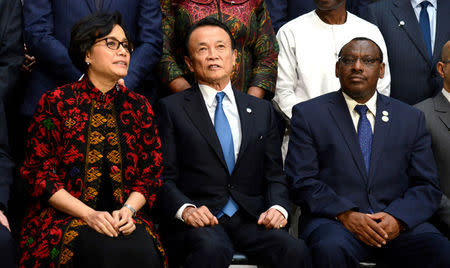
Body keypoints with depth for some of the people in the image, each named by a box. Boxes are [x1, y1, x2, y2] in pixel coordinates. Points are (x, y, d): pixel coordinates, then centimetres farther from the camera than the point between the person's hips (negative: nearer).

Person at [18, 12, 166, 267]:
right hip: (64, 217, -3)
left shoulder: (139, 106, 11)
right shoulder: (55, 103, 1)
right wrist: (89, 215, -14)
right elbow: (39, 172, -2)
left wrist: (129, 209, -10)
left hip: (125, 218, 3)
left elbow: (152, 173, 10)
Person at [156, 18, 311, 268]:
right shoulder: (172, 108, 7)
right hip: (198, 220, -2)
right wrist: (185, 209, -18)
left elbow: (275, 174, 15)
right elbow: (165, 177, 1)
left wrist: (278, 207, -5)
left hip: (250, 218, 3)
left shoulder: (262, 110, 18)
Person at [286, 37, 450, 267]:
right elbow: (302, 182, 0)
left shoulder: (411, 118, 15)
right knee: (332, 249, -36)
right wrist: (345, 215, -15)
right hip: (333, 219, -2)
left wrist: (397, 218, -10)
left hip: (399, 220, 2)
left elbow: (427, 186, 10)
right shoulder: (308, 114, 8)